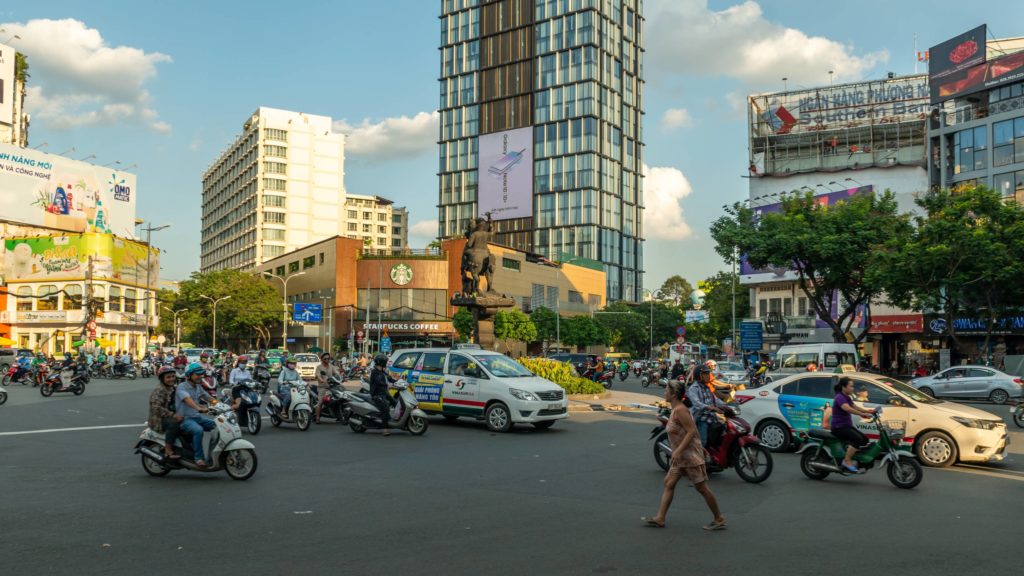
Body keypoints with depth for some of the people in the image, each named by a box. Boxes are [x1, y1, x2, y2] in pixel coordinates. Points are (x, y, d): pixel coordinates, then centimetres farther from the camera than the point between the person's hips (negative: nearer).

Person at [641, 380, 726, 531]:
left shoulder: (680, 410, -19)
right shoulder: (676, 409, 11)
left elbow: (692, 431, -24)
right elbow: (690, 430, 18)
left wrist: (678, 450, -26)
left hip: (690, 454, -10)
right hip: (681, 455, 10)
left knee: (701, 488, -1)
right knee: (669, 483, 6)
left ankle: (719, 520, 11)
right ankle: (660, 518, 7)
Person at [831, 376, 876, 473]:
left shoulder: (847, 398, 15)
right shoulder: (840, 397, -16)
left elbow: (855, 407, 15)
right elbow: (847, 409, -33)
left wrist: (868, 411, -2)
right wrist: (862, 414, -38)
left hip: (847, 426, 10)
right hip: (839, 427, -10)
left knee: (864, 439, 0)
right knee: (858, 439, -26)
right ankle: (847, 461, -21)